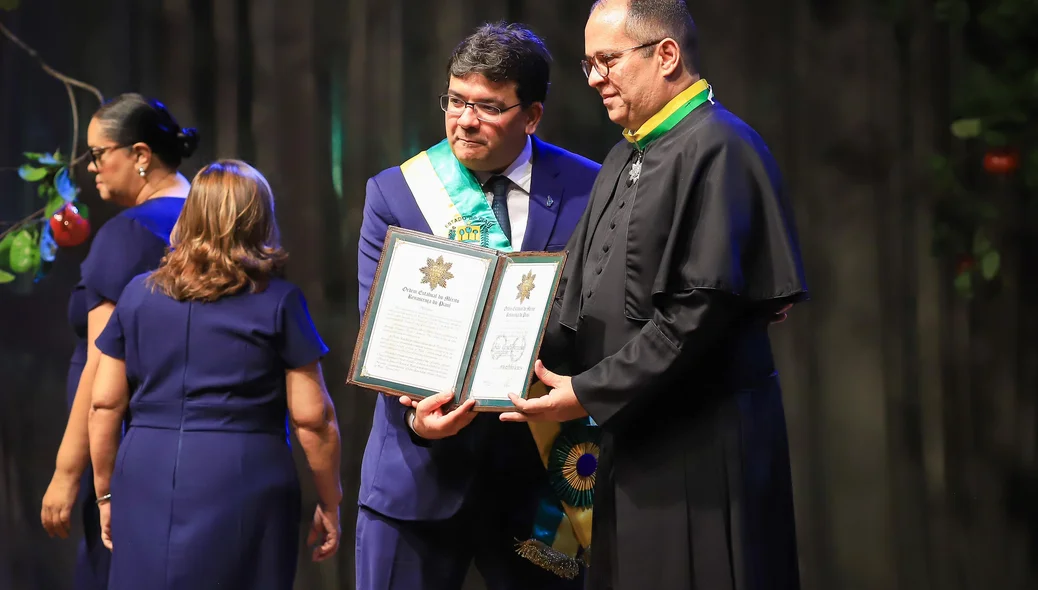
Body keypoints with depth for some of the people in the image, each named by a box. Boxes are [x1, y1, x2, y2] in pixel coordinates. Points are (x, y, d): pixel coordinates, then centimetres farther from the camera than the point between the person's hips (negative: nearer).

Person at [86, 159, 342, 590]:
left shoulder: (138, 294, 8)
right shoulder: (278, 302, -1)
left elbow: (104, 405, 9)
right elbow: (312, 418, -3)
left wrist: (106, 494, 19)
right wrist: (330, 504, 8)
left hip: (147, 485, 3)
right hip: (242, 486, -3)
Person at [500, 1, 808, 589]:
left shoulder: (717, 149, -13)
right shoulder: (624, 161, 16)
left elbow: (701, 311, -20)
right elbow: (580, 302, 17)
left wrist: (590, 393, -17)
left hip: (702, 452, -8)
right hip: (634, 443, 9)